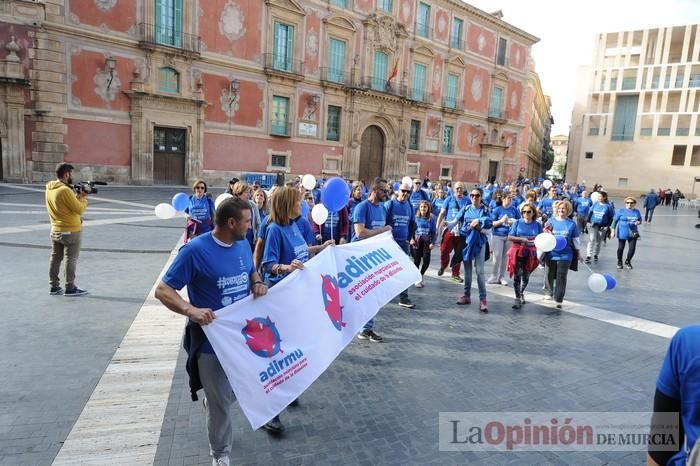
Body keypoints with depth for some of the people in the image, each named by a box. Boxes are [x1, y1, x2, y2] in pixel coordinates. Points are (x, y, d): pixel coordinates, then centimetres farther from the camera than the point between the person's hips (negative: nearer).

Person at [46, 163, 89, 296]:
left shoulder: (49, 189, 6)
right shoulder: (65, 190, -22)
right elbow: (79, 209, -19)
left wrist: (77, 196, 4)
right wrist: (84, 199, -2)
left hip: (55, 230, 8)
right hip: (71, 231, -8)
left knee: (55, 258, 13)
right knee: (71, 260, 1)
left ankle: (53, 287, 20)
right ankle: (70, 288, 7)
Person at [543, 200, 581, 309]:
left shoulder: (571, 224, -1)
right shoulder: (551, 221, 1)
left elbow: (575, 240, 7)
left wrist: (578, 253, 13)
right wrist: (546, 232, -19)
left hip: (565, 255, -1)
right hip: (551, 254, 1)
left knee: (561, 277, -1)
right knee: (549, 275, 14)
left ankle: (559, 300, 4)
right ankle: (548, 293, 37)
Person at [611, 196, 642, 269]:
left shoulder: (637, 211, 3)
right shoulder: (621, 211, -6)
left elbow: (640, 220, 14)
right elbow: (615, 220, -4)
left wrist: (638, 222, -11)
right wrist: (613, 231, -7)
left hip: (633, 233, 2)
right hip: (622, 233, -2)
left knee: (632, 248, -2)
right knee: (621, 248, 7)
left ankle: (627, 262, 22)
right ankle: (619, 262, 28)